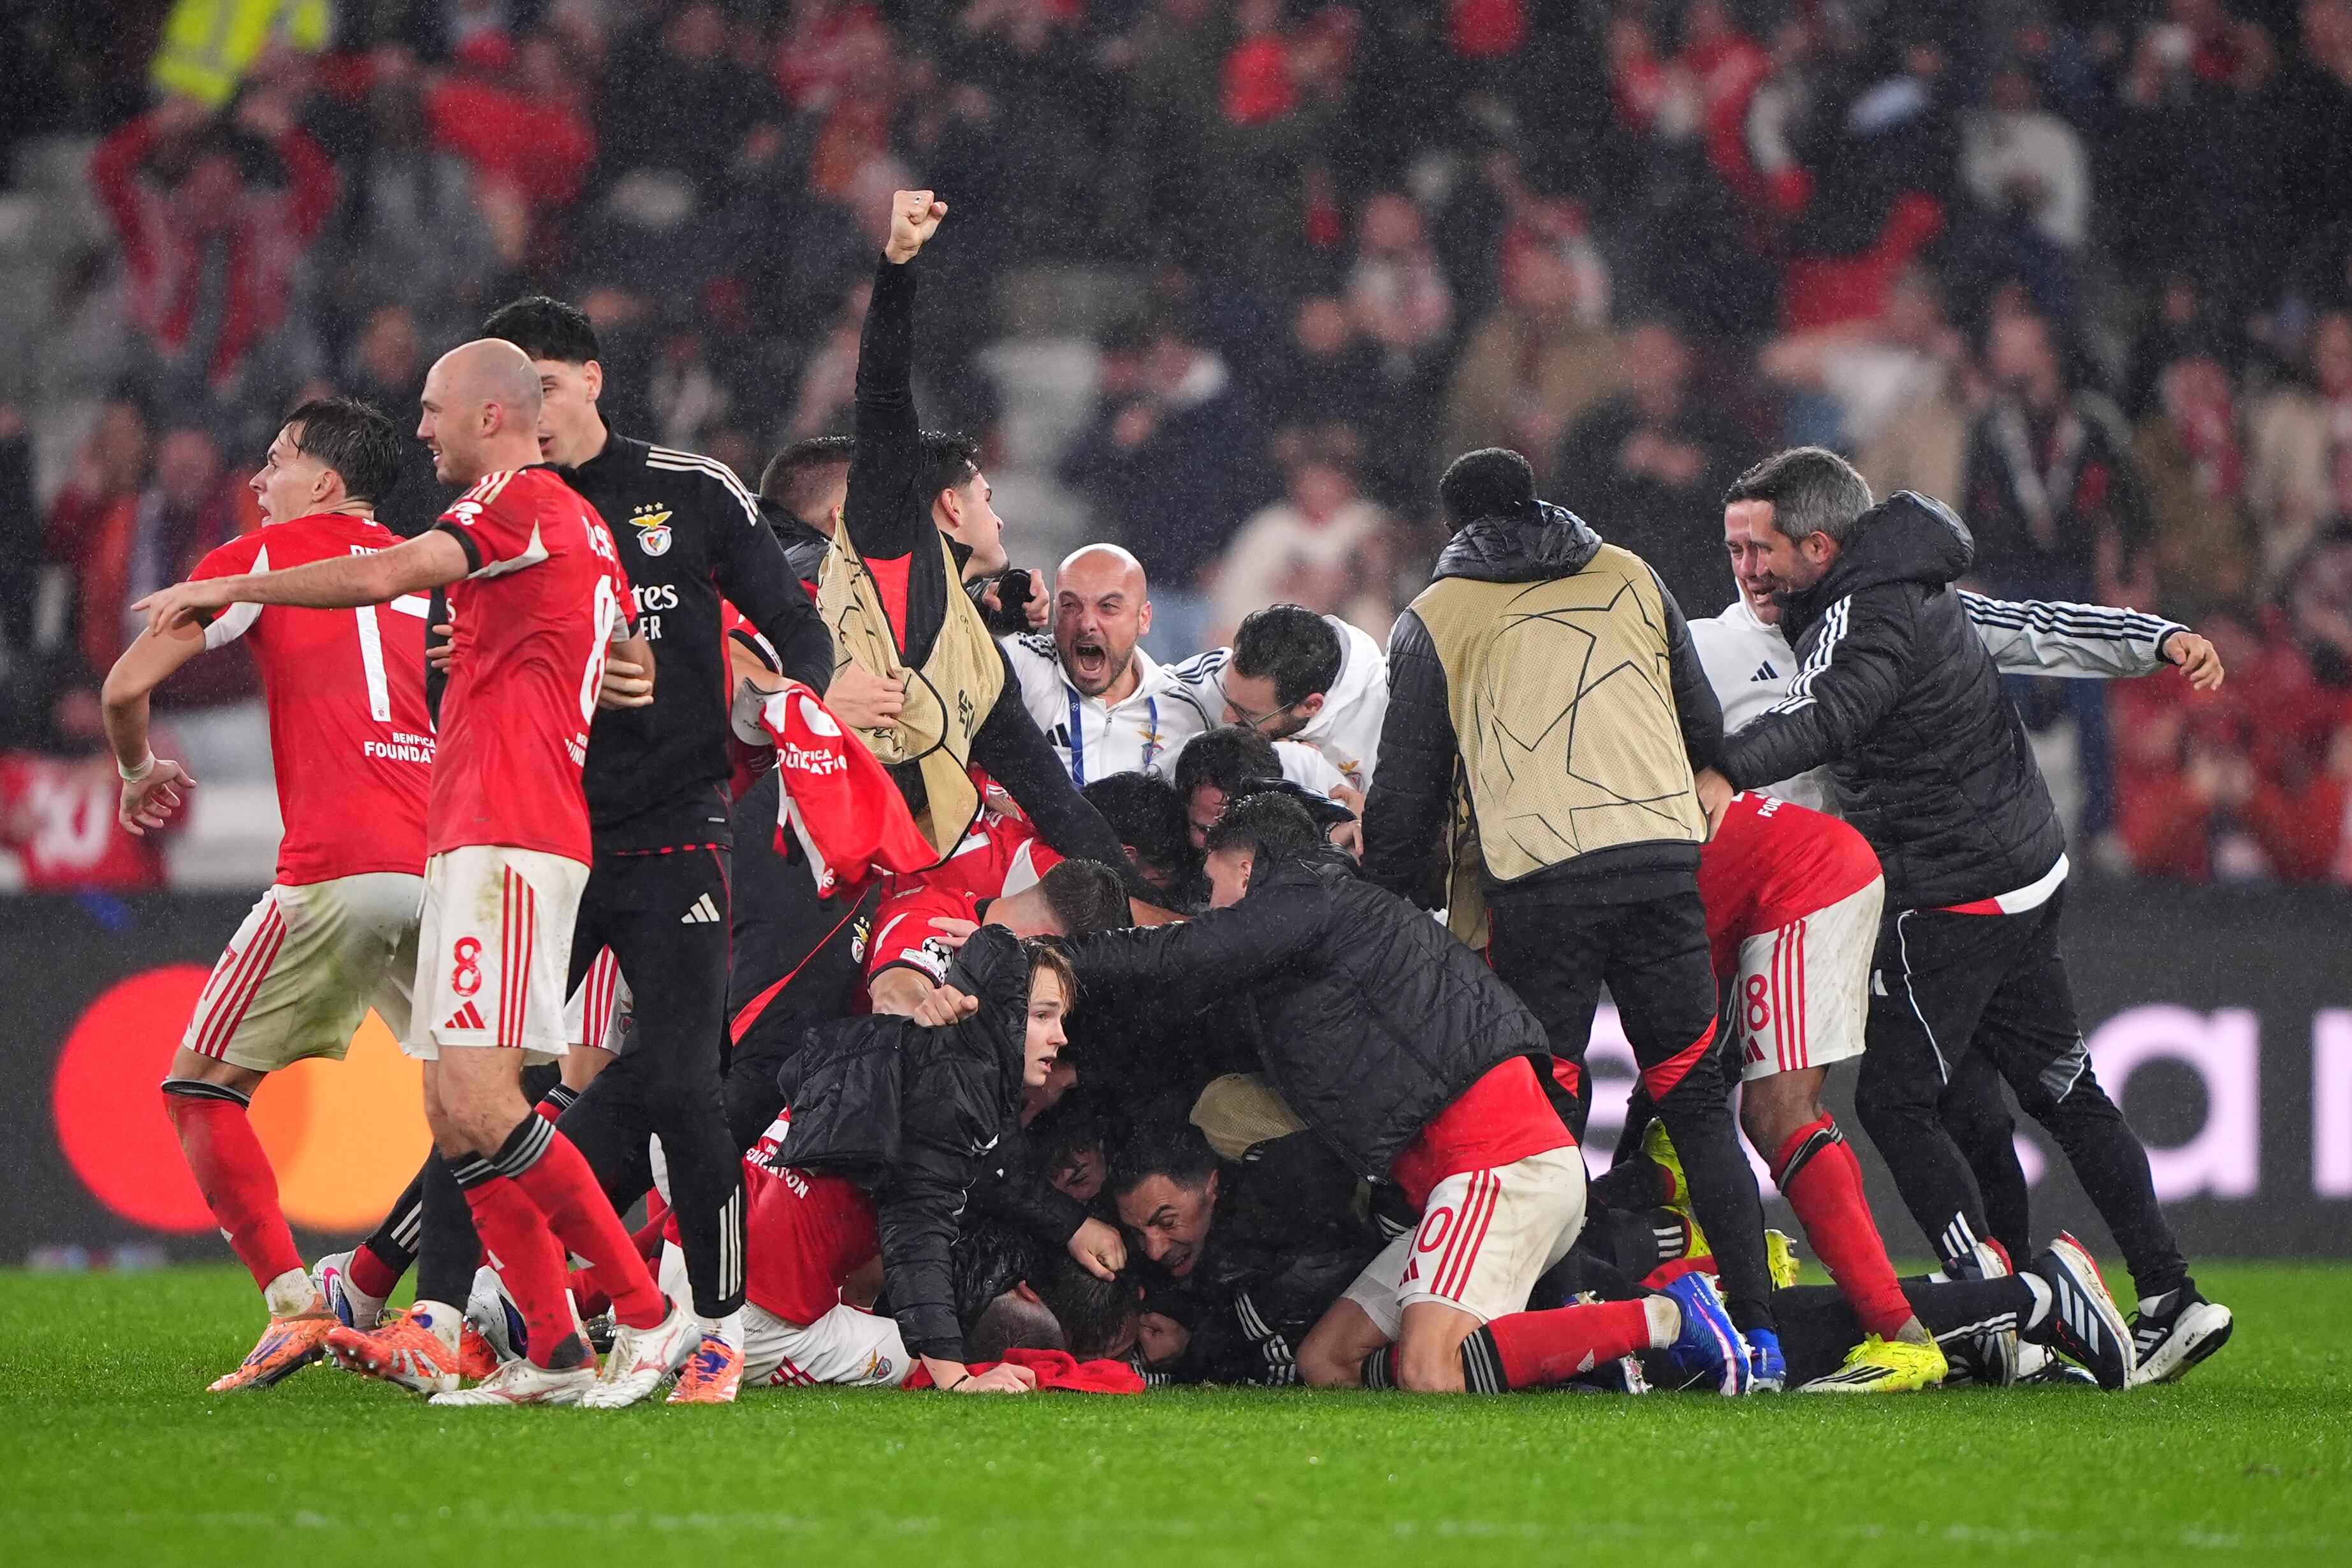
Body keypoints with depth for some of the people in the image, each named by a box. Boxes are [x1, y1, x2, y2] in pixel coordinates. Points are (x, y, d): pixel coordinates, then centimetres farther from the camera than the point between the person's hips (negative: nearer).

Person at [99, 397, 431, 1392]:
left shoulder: (262, 558, 8)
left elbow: (127, 685, 5)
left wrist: (139, 771, 24)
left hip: (337, 870, -5)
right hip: (447, 864, 5)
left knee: (202, 1087, 6)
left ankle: (294, 1307, -7)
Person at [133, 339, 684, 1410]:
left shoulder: (521, 501, -7)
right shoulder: (583, 526, 22)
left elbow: (387, 576, -21)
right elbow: (637, 668, 31)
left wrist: (223, 589, -14)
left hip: (504, 841, -10)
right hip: (481, 846, 10)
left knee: (478, 1103, -17)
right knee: (454, 1114, 6)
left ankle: (646, 1311, -13)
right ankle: (555, 1354, 5)